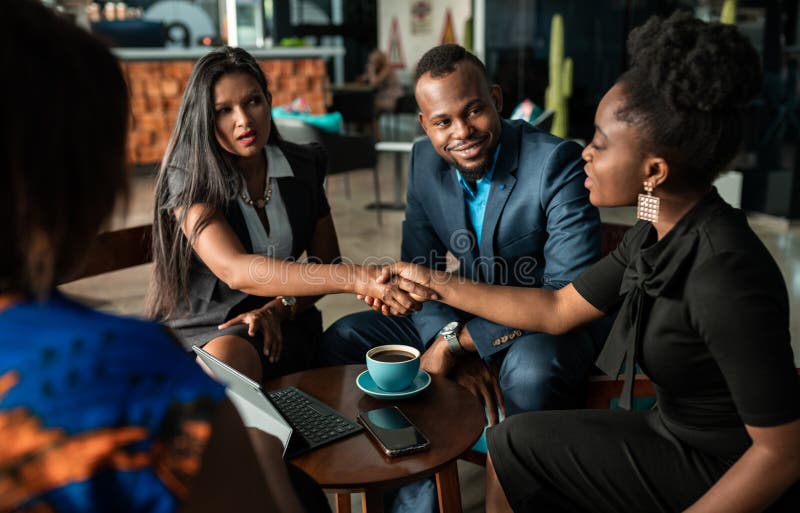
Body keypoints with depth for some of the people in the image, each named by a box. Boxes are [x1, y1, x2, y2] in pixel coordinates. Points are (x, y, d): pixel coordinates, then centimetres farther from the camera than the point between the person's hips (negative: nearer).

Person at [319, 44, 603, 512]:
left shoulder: (559, 162, -21)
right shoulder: (425, 161, -2)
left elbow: (569, 291, -26)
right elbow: (419, 270, 0)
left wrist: (461, 341, -28)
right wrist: (446, 338, -20)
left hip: (544, 325, -5)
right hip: (464, 314, 6)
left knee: (531, 373, -40)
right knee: (342, 340, -6)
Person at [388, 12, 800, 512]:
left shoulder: (724, 275, -30)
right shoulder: (655, 236, -4)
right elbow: (557, 310, 4)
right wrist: (435, 283, 4)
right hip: (678, 433, 7)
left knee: (516, 446, -2)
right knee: (512, 444, 10)